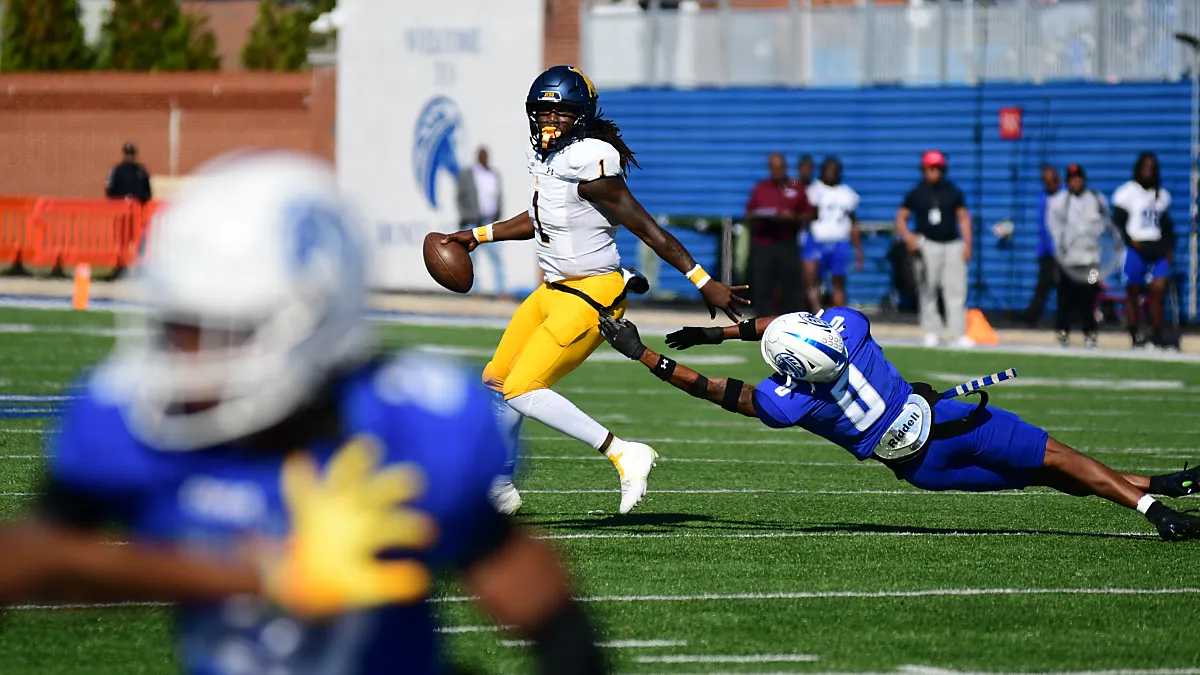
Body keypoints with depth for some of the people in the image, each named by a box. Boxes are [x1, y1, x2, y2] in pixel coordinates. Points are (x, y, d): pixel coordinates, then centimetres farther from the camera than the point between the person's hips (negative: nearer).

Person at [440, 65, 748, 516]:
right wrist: (479, 236, 26)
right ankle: (499, 488, 33)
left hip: (591, 295, -9)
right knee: (497, 381, 17)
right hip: (554, 291, 9)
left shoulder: (588, 165, -23)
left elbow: (647, 229, -21)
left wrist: (705, 283, -19)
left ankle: (623, 456, -15)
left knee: (522, 391, -15)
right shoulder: (544, 156, 4)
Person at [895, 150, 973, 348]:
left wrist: (967, 244, -2)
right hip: (928, 246, 0)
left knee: (956, 291, -6)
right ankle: (932, 332, 8)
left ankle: (958, 335, -8)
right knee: (928, 292, 0)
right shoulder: (915, 194, 4)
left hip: (953, 245, 0)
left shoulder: (953, 192, 7)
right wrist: (908, 237, -13)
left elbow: (963, 218, 9)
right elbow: (901, 218, 6)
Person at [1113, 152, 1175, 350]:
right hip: (1135, 249, -4)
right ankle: (1136, 338, 7)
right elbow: (1118, 222, -4)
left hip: (1156, 250, 4)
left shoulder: (1162, 195, 14)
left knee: (1159, 290, -8)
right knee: (1133, 293, 1)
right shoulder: (1128, 192, -3)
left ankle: (1157, 338, -4)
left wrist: (1169, 248, 9)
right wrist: (1131, 241, -15)